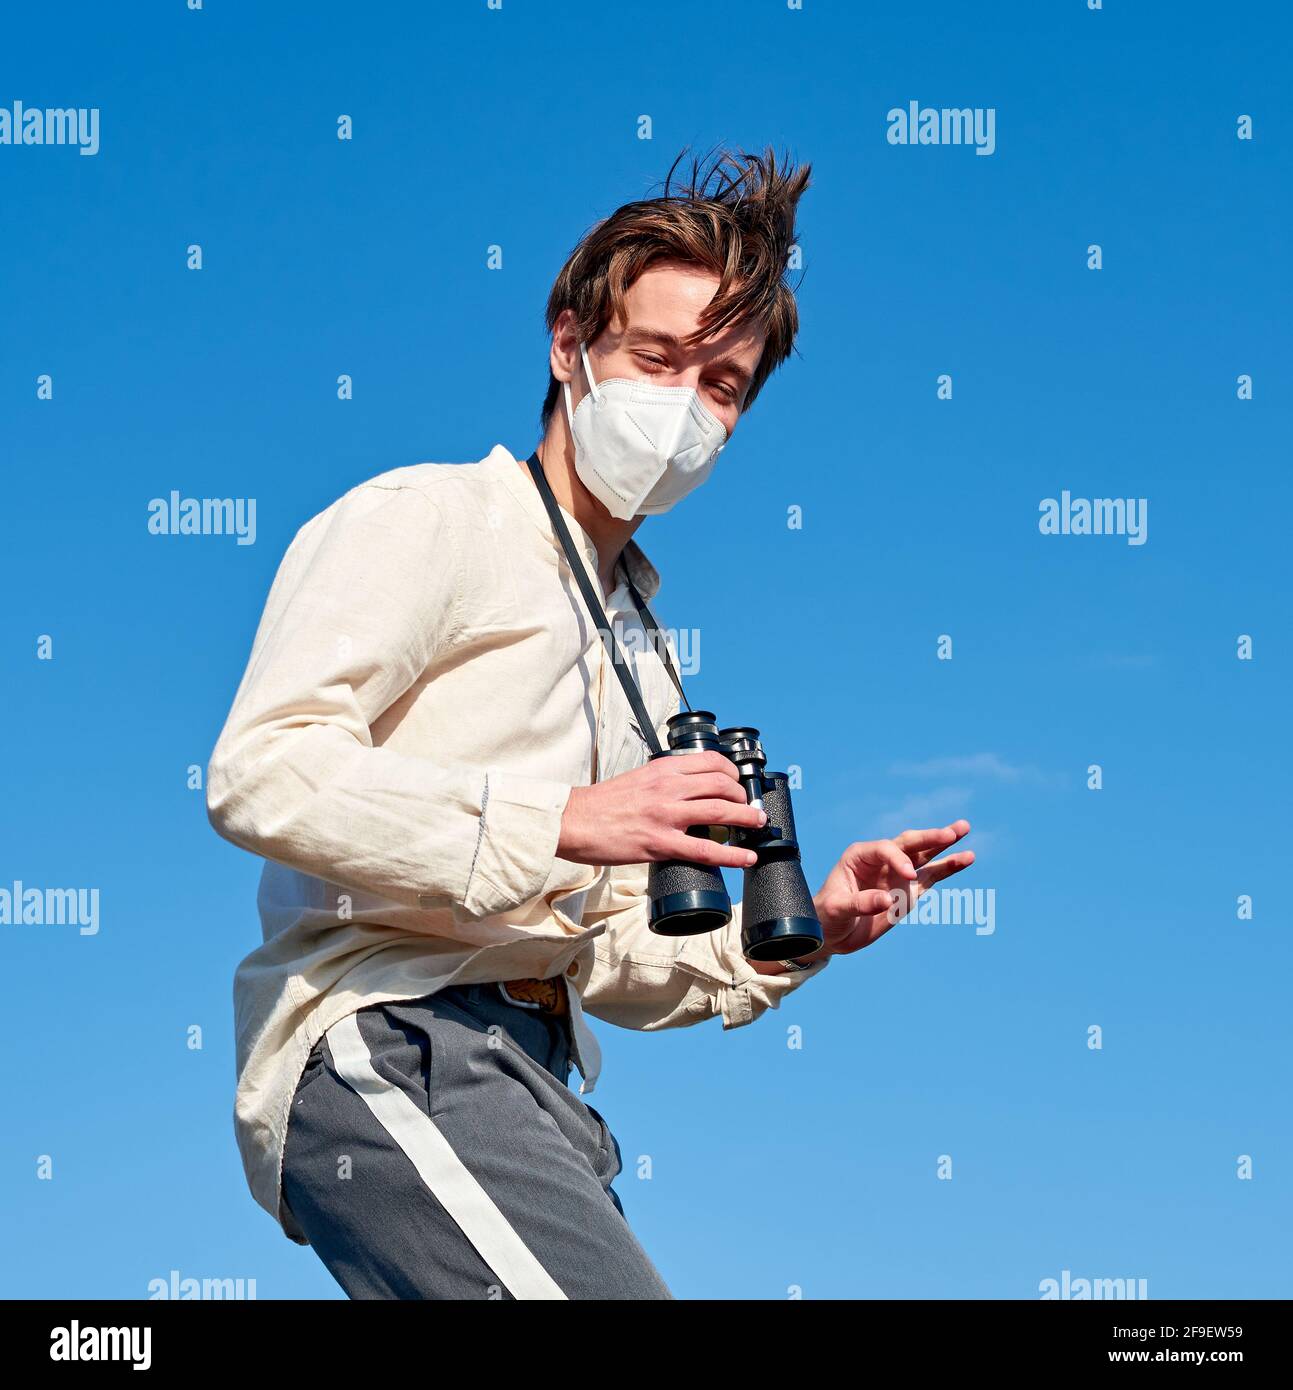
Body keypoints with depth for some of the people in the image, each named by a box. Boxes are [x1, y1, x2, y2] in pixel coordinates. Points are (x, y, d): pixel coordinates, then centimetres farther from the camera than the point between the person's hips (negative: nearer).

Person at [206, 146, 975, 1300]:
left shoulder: (641, 641, 26)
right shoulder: (425, 521, 3)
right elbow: (259, 773, -14)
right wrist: (562, 822, -19)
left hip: (531, 1078, 8)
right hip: (383, 1042, -8)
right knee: (608, 1286, -27)